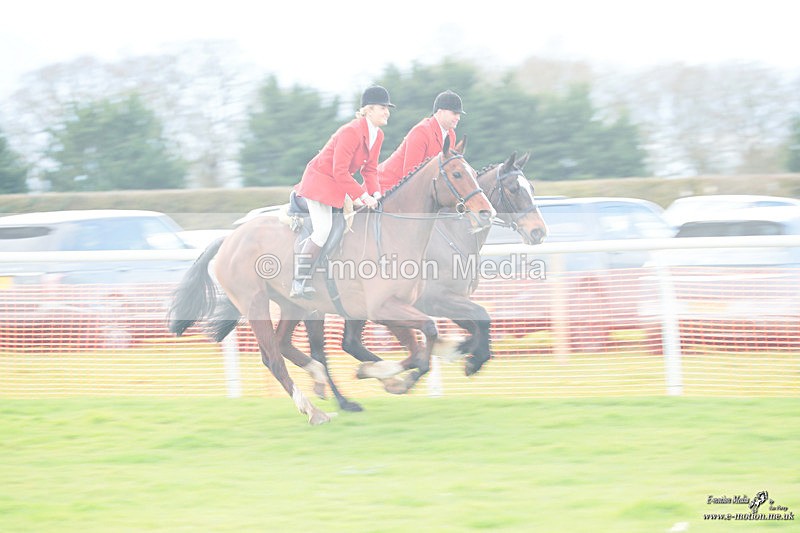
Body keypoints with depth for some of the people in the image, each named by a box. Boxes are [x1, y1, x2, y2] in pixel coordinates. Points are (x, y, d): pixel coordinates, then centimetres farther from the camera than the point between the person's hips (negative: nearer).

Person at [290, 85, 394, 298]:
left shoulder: (378, 135, 2)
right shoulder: (351, 132, -26)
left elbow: (370, 169, 7)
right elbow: (340, 172, -27)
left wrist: (375, 194, -10)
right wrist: (363, 196, -26)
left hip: (342, 185, 10)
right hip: (321, 180, -10)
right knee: (323, 229, -20)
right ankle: (299, 282, -14)